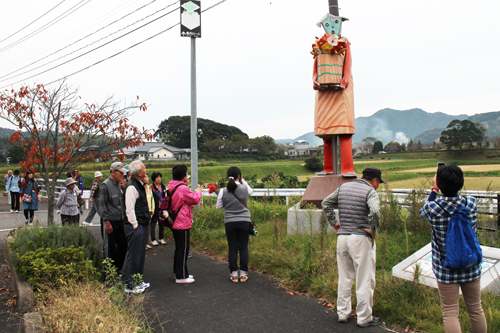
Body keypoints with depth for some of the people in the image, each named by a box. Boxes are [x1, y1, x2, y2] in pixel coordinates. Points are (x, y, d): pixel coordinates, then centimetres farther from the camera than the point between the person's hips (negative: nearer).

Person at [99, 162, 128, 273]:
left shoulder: (118, 184, 12)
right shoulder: (105, 185, -12)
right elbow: (102, 205, -14)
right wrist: (107, 222, -17)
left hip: (119, 220, 7)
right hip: (110, 221, -7)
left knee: (123, 244, 10)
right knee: (109, 248, 2)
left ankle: (117, 268, 25)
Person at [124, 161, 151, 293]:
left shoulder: (139, 185, 14)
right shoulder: (131, 187, -17)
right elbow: (129, 209, -20)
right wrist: (135, 226, -18)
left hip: (142, 225, 10)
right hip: (135, 227, -10)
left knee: (141, 254, 17)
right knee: (134, 256, -2)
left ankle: (138, 281, 29)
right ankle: (131, 286, 9)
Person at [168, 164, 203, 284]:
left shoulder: (171, 187, 9)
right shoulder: (182, 188, -20)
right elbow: (195, 199, -9)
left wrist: (189, 205, 12)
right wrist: (198, 192, 8)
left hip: (174, 223, 10)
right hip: (182, 224, -10)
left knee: (179, 248, 19)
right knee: (183, 249, -1)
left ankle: (178, 273, 30)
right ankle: (181, 277, 7)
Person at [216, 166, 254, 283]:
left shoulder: (223, 191, -6)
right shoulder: (244, 188, -8)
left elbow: (218, 206, 4)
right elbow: (251, 191, 17)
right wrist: (243, 180, 15)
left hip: (230, 222, 0)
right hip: (244, 221, 0)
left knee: (232, 248, 8)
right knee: (243, 248, 8)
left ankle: (234, 274, 14)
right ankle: (243, 273, 14)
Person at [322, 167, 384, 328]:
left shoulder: (343, 187, 11)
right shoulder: (370, 191, -9)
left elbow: (326, 203, 15)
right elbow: (374, 212, -27)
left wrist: (334, 222, 14)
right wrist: (373, 230, -13)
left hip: (342, 237, 6)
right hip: (361, 239, -6)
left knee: (344, 278, 17)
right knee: (364, 280, 7)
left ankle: (343, 313, 26)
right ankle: (364, 318, 18)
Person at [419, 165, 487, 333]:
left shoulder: (433, 208, -19)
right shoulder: (472, 203, -11)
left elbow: (423, 211, 6)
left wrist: (434, 190, 12)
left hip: (445, 269, -3)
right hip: (471, 267, 3)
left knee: (450, 314, 6)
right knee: (476, 310, 20)